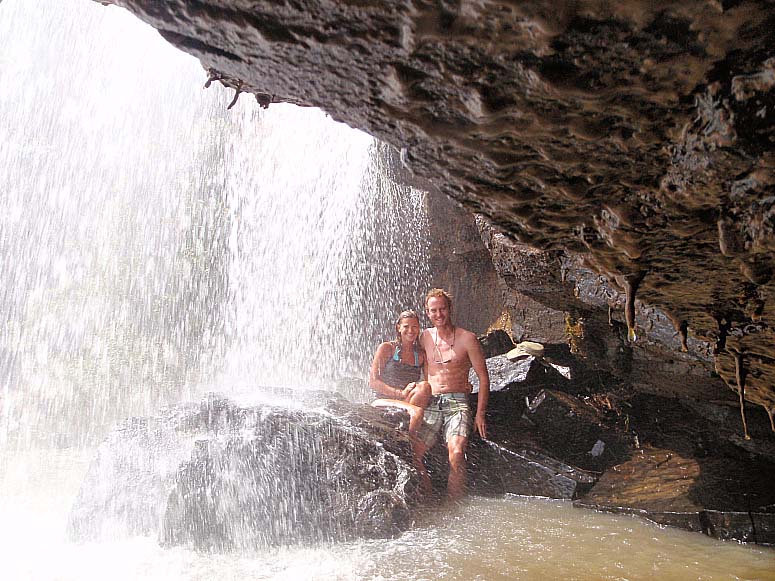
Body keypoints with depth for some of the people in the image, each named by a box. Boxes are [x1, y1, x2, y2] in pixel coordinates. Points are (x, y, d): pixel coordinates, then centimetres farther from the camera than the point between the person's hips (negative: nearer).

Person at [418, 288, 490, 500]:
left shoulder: (467, 338, -1)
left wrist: (480, 413, -5)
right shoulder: (424, 338, 10)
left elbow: (483, 377, 1)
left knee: (456, 454, -25)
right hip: (430, 404, 4)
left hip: (457, 404, -4)